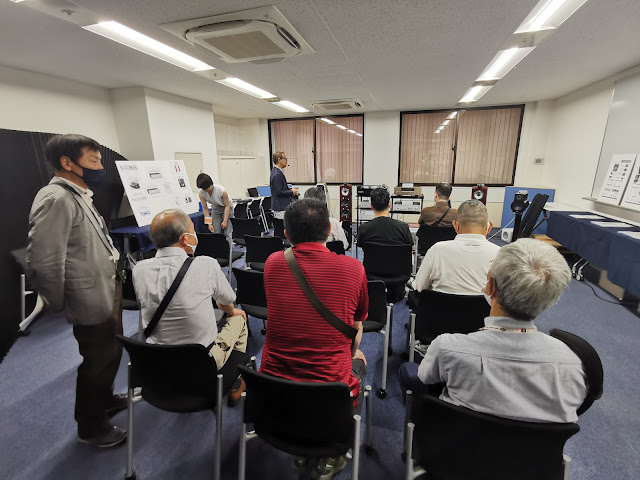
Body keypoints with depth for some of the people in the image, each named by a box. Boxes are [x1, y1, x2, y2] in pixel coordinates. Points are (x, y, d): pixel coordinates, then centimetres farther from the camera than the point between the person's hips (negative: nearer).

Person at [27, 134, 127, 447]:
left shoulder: (78, 195, 11)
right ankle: (90, 427, 34)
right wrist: (62, 305, -12)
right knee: (97, 362, 10)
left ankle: (104, 400, 50)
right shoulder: (56, 199, -21)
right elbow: (43, 263, -24)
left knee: (111, 353, 25)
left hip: (108, 291, 9)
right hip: (93, 300, -9)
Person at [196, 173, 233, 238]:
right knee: (215, 233, -5)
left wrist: (225, 221, -22)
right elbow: (205, 209, -12)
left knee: (227, 233, -12)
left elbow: (227, 206, -20)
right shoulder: (201, 193, -21)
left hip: (226, 208, -3)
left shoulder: (221, 190, -32)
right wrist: (209, 223, -17)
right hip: (215, 209, 3)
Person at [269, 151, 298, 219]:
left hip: (283, 206, 10)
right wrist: (292, 192, -11)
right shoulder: (277, 174, -19)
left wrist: (290, 189, 6)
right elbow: (279, 192, -22)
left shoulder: (277, 171, 13)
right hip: (280, 208, -10)